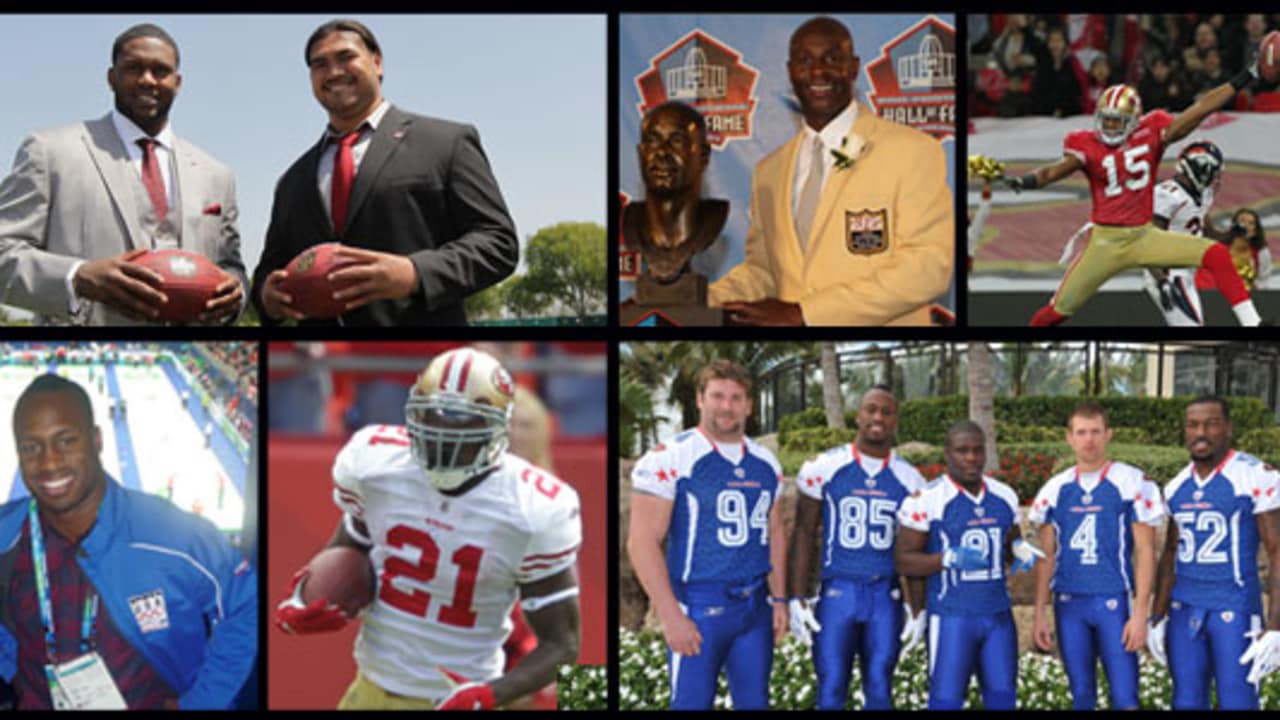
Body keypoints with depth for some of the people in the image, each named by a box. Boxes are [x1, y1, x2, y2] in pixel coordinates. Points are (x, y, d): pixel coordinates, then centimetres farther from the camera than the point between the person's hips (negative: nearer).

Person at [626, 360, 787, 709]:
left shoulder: (766, 463, 10)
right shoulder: (670, 458, -9)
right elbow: (643, 542, -13)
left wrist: (779, 599, 12)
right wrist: (671, 616, -17)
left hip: (756, 605, 6)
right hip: (699, 607, -6)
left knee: (754, 702, 11)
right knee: (692, 702, -2)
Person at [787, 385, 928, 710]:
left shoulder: (909, 480, 5)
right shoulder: (823, 468, -2)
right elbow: (804, 535, 1)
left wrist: (917, 609, 7)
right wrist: (798, 599, -3)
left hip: (886, 597, 2)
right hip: (837, 593, -2)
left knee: (880, 692, 5)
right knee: (831, 694, -1)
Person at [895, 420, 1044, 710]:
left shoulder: (1004, 496, 8)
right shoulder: (927, 500, -10)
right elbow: (904, 560, -8)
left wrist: (1020, 549, -2)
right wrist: (950, 559, -23)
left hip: (998, 614, 5)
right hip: (952, 618, -5)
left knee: (1002, 696, 8)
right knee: (946, 700, -3)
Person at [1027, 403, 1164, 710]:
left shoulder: (1133, 484, -3)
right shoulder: (1055, 489, 8)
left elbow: (1145, 551, -3)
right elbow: (1046, 556, 12)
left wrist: (1140, 613, -9)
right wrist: (1039, 613, 7)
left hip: (1114, 603, -3)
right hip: (1068, 604, 4)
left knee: (1125, 698, -7)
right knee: (1081, 697, 9)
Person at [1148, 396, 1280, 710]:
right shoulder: (1177, 487, 10)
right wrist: (1157, 618, 14)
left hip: (1236, 612, -6)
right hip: (1184, 612, 6)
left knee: (1236, 703, -4)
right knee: (1187, 703, 9)